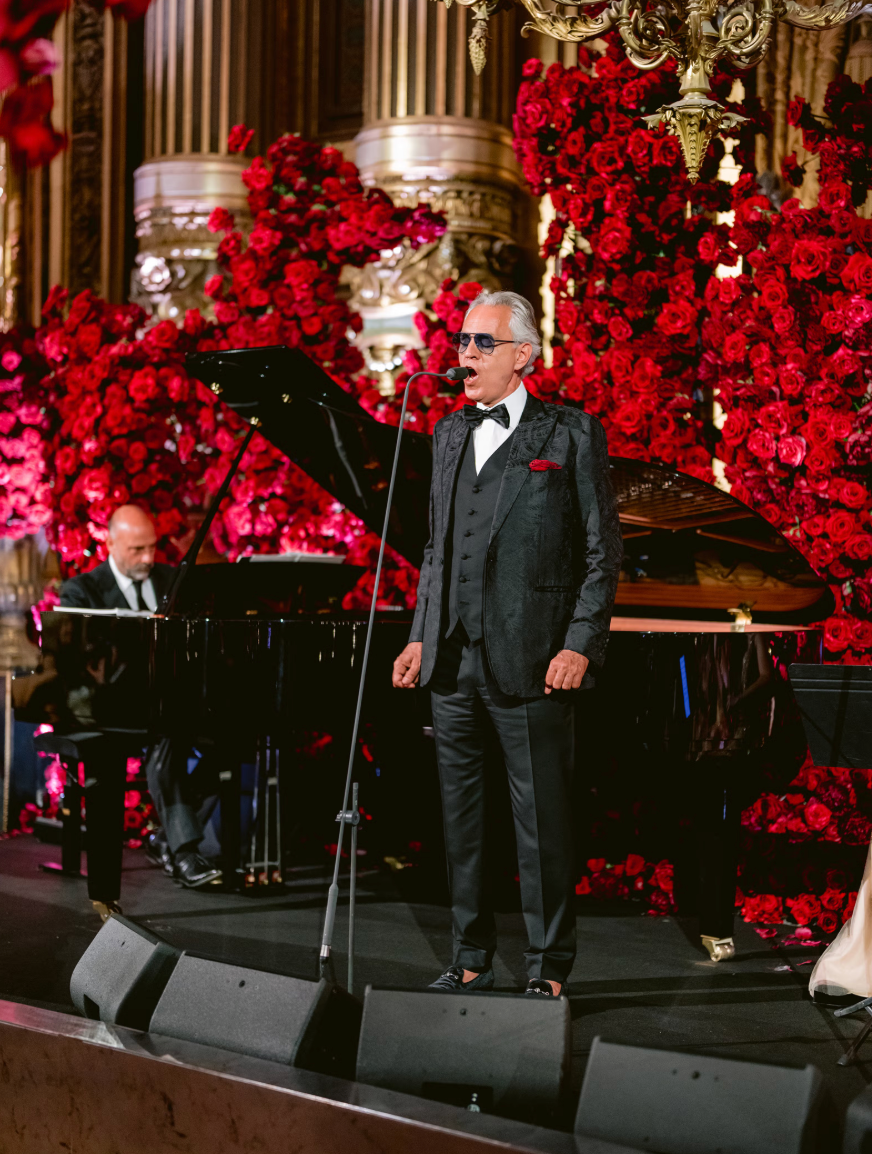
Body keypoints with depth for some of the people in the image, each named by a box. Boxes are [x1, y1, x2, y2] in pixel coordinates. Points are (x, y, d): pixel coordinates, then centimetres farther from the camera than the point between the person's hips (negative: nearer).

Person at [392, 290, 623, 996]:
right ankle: (472, 960, 23)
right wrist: (423, 635, 14)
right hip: (453, 662, 6)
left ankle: (549, 970, 9)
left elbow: (603, 552, -2)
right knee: (461, 814, 11)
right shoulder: (450, 436, 16)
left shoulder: (572, 435, -1)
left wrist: (581, 645, -10)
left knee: (542, 818, -2)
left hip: (531, 663, -6)